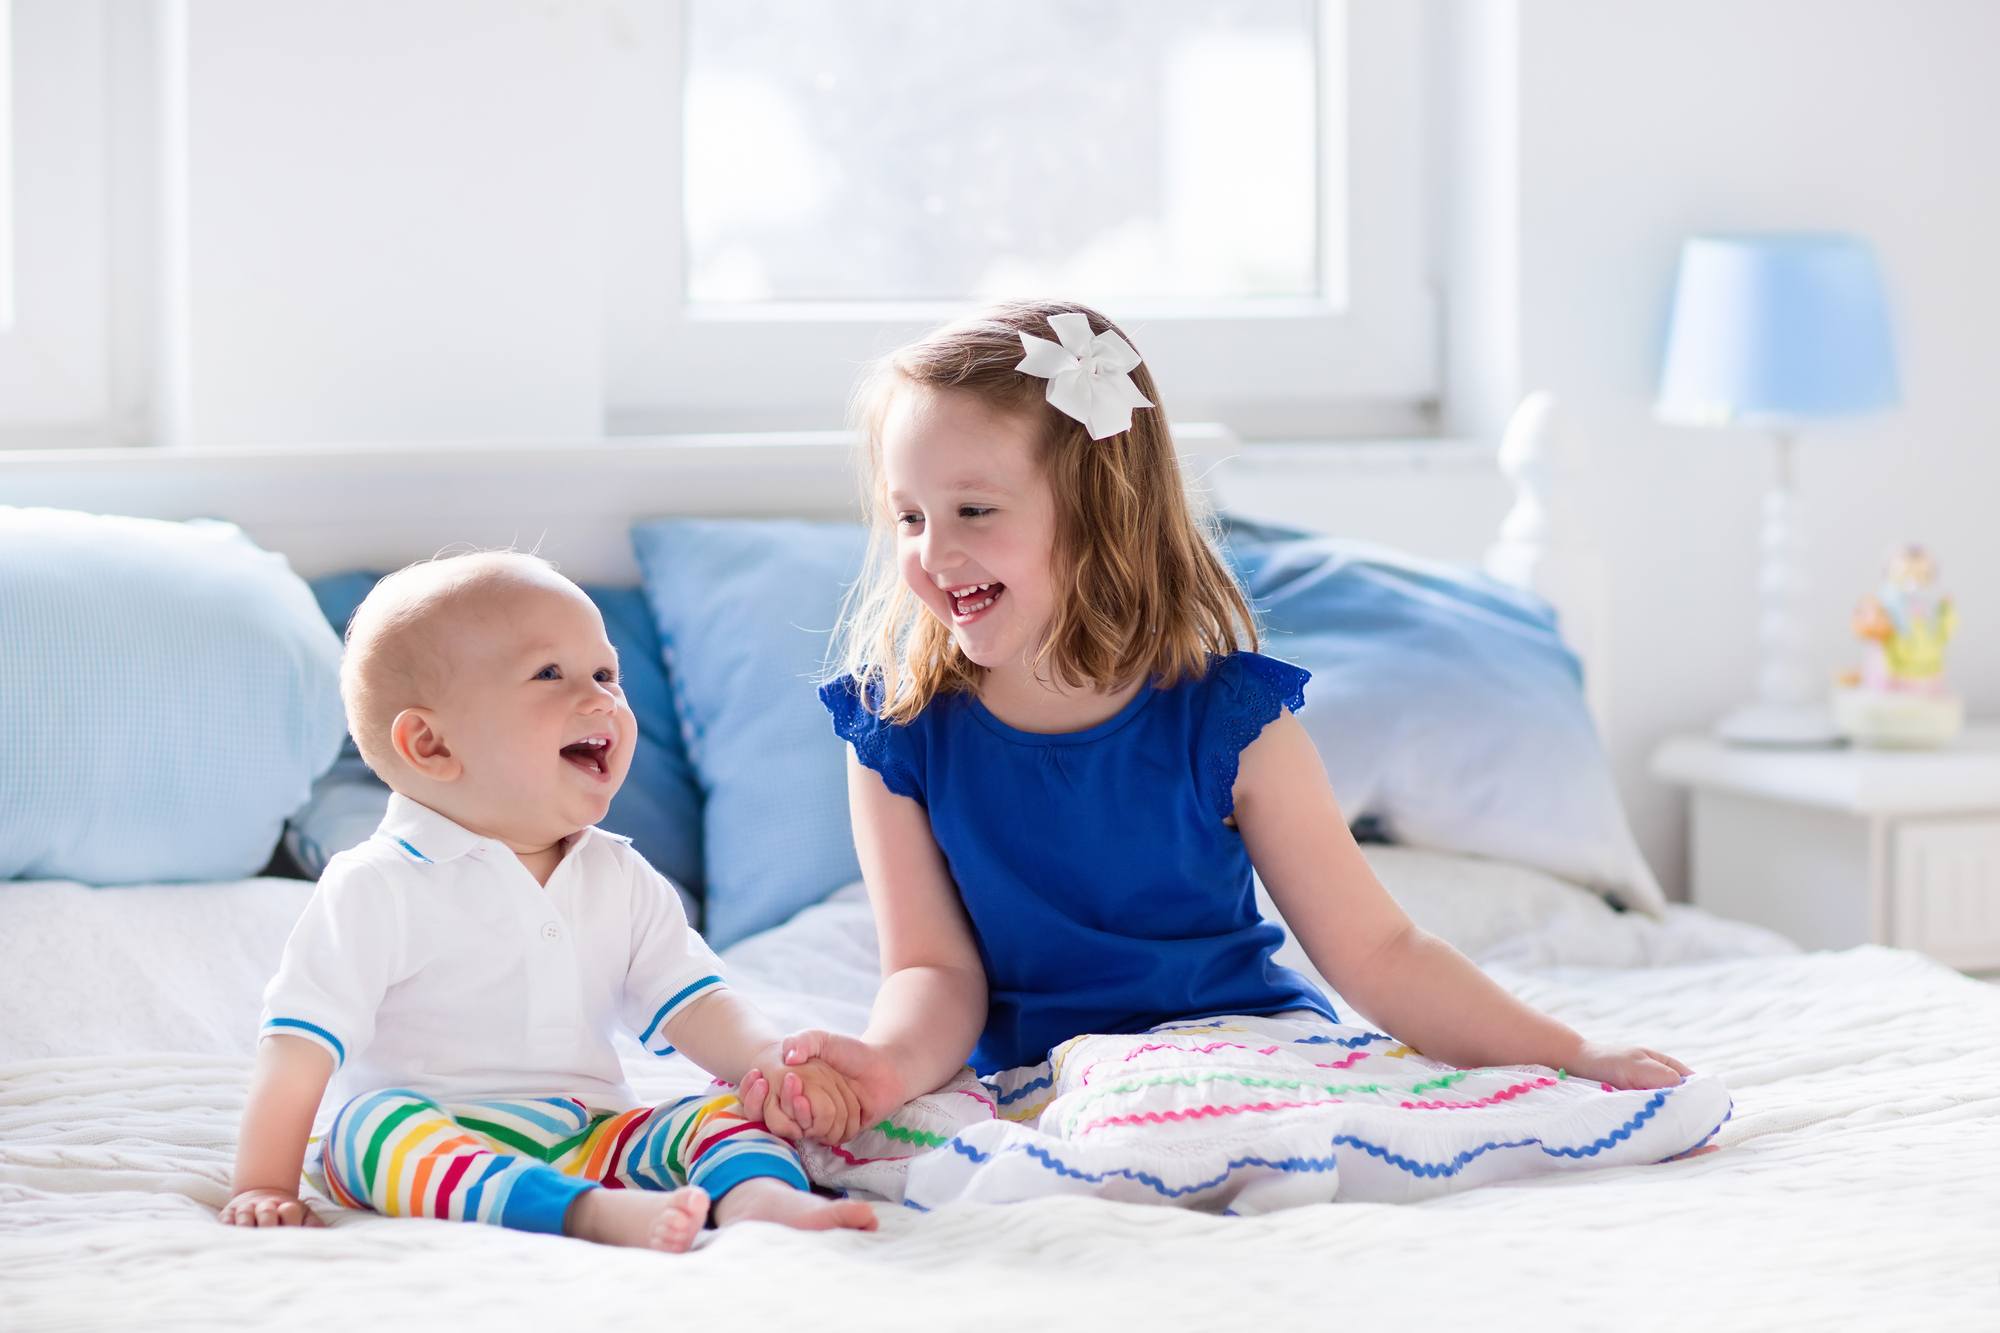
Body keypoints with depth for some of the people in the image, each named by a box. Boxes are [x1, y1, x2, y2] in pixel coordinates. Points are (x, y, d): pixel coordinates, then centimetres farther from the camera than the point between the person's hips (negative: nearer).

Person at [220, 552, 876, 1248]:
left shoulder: (621, 878, 10)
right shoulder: (377, 888, -7)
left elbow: (689, 1004, 5)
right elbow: (301, 1045, -10)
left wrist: (772, 1058, -16)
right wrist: (264, 1188, -17)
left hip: (587, 1136, 5)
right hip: (422, 1140, -5)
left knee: (730, 1105, -12)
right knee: (378, 1121, -35)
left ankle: (759, 1192, -46)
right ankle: (600, 1213, -55)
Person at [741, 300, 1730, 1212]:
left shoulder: (1225, 717, -6)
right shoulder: (899, 733, -2)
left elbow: (1374, 952, -2)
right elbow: (936, 970, -3)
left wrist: (1570, 1053, -7)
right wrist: (888, 1060, -26)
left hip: (1237, 1050, -2)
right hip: (1024, 1083, 2)